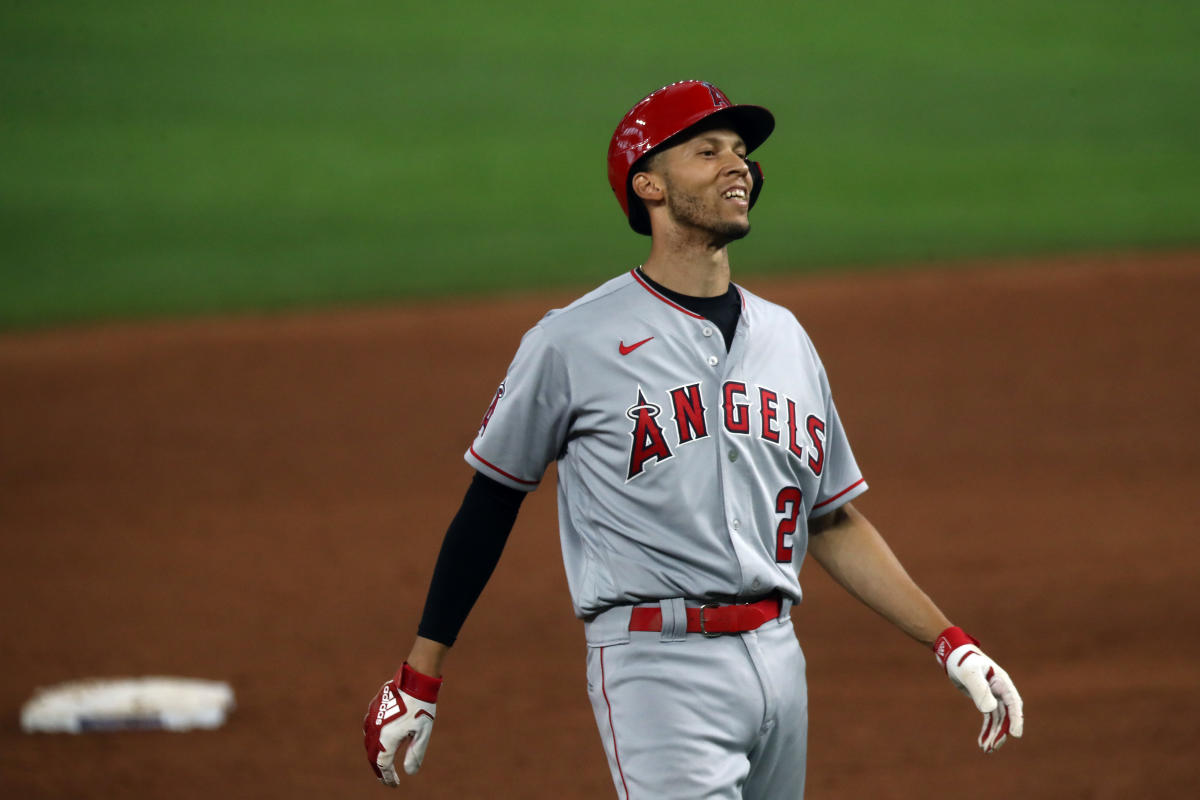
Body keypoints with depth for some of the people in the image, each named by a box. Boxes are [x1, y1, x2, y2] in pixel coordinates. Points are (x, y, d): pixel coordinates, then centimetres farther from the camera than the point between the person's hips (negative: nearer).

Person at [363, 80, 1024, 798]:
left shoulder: (784, 337, 15)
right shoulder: (573, 341, -3)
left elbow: (834, 523, 20)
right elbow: (492, 500, 4)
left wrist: (952, 644, 11)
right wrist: (418, 680, 4)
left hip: (777, 657, 6)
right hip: (658, 663, -6)